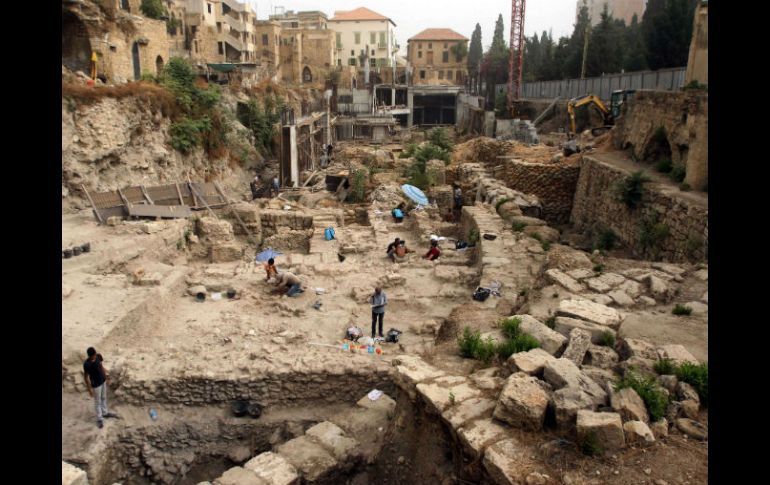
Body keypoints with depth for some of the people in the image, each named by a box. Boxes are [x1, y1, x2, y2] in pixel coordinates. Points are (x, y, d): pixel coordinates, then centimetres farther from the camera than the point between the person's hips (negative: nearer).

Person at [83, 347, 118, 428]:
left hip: (103, 381, 6)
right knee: (98, 401, 12)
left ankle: (105, 413, 46)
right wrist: (89, 389, -15)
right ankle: (99, 419, 30)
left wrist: (105, 374, 12)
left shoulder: (98, 356, -12)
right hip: (96, 384, -6)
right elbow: (86, 377, -20)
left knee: (104, 398, 25)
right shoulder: (87, 364, -29)